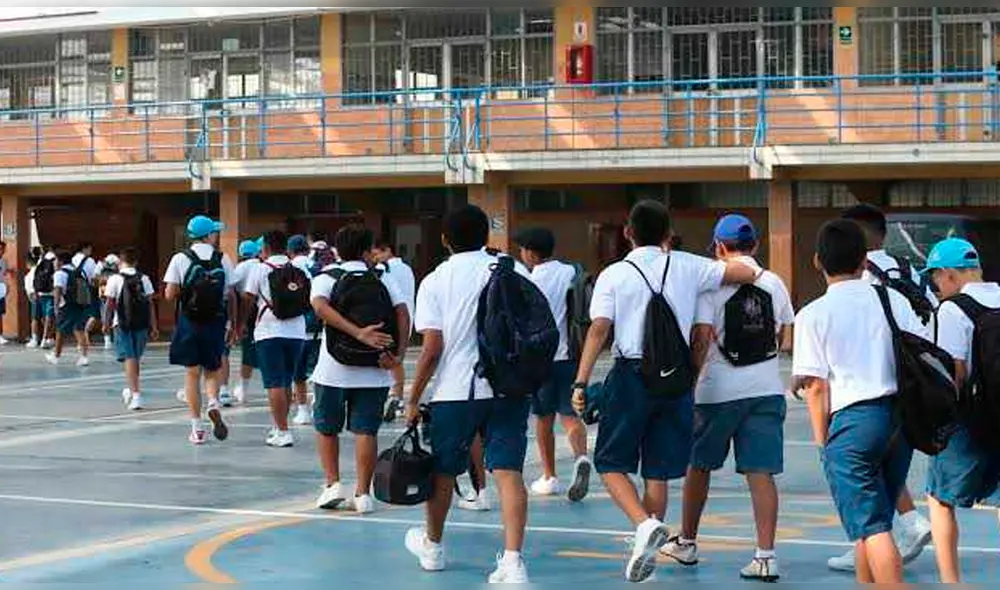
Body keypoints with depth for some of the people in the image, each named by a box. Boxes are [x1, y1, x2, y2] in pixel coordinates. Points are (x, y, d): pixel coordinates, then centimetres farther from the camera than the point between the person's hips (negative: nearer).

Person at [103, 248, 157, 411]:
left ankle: (136, 394, -15)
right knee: (135, 358, 18)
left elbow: (109, 303, -5)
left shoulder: (115, 279, -4)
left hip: (122, 324, -3)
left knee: (129, 358, -4)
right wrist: (153, 327, 5)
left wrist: (106, 323, 6)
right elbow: (150, 303, 2)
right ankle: (130, 389, 35)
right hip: (141, 324, 3)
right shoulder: (144, 279, 4)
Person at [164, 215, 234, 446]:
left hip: (189, 321, -1)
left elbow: (170, 295, -7)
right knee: (212, 370, 16)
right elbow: (230, 295, -1)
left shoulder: (180, 259, -3)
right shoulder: (223, 260, -1)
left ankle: (197, 427, 6)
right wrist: (232, 323, 9)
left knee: (192, 373, 6)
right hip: (216, 322, 1)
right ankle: (213, 403, -13)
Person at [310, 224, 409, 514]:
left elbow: (321, 307, -19)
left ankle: (333, 484, 9)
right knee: (366, 430, 5)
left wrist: (358, 333, -25)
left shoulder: (326, 276, 3)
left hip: (334, 368, -1)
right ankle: (363, 494, 3)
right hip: (374, 370, 1)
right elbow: (402, 313, -7)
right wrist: (399, 354, -11)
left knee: (326, 427, 16)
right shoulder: (382, 278, 7)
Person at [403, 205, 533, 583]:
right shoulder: (514, 272, 4)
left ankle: (432, 546, 37)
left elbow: (432, 349, -8)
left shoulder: (435, 281, -3)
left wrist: (413, 401, 0)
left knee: (443, 472, 17)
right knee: (509, 472, -3)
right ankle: (512, 560, -14)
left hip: (456, 391, -1)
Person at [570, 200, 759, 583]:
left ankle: (645, 524, -15)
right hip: (676, 378, 3)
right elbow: (747, 274, 2)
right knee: (659, 472, 10)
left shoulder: (614, 275, -1)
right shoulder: (686, 267, 4)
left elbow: (599, 330, -10)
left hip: (631, 374, -3)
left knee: (611, 463, 7)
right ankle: (647, 551, 13)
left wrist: (581, 383, -10)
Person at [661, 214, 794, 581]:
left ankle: (686, 542, 28)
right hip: (767, 389, 3)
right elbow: (785, 337, 15)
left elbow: (701, 338, -14)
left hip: (719, 390, -3)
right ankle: (765, 556, -7)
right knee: (761, 473, 0)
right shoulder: (774, 283, 5)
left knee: (699, 465, 15)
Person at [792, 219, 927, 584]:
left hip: (853, 420, -5)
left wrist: (822, 439, 3)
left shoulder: (814, 315, -3)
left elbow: (816, 386, -5)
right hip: (902, 417, 5)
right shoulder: (895, 301, 8)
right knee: (873, 521, 18)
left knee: (872, 526, -5)